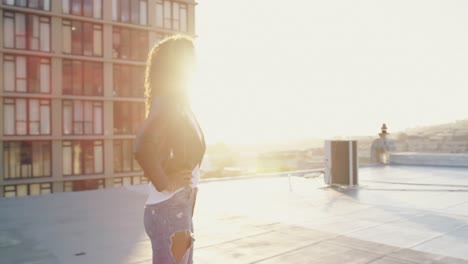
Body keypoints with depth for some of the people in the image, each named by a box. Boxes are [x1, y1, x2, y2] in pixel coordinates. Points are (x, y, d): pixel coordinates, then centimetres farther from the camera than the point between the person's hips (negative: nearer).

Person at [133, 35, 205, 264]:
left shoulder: (177, 103, 13)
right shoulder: (168, 102, -17)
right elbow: (142, 146, -34)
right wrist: (165, 184, -21)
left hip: (178, 209, 10)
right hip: (170, 210, -10)